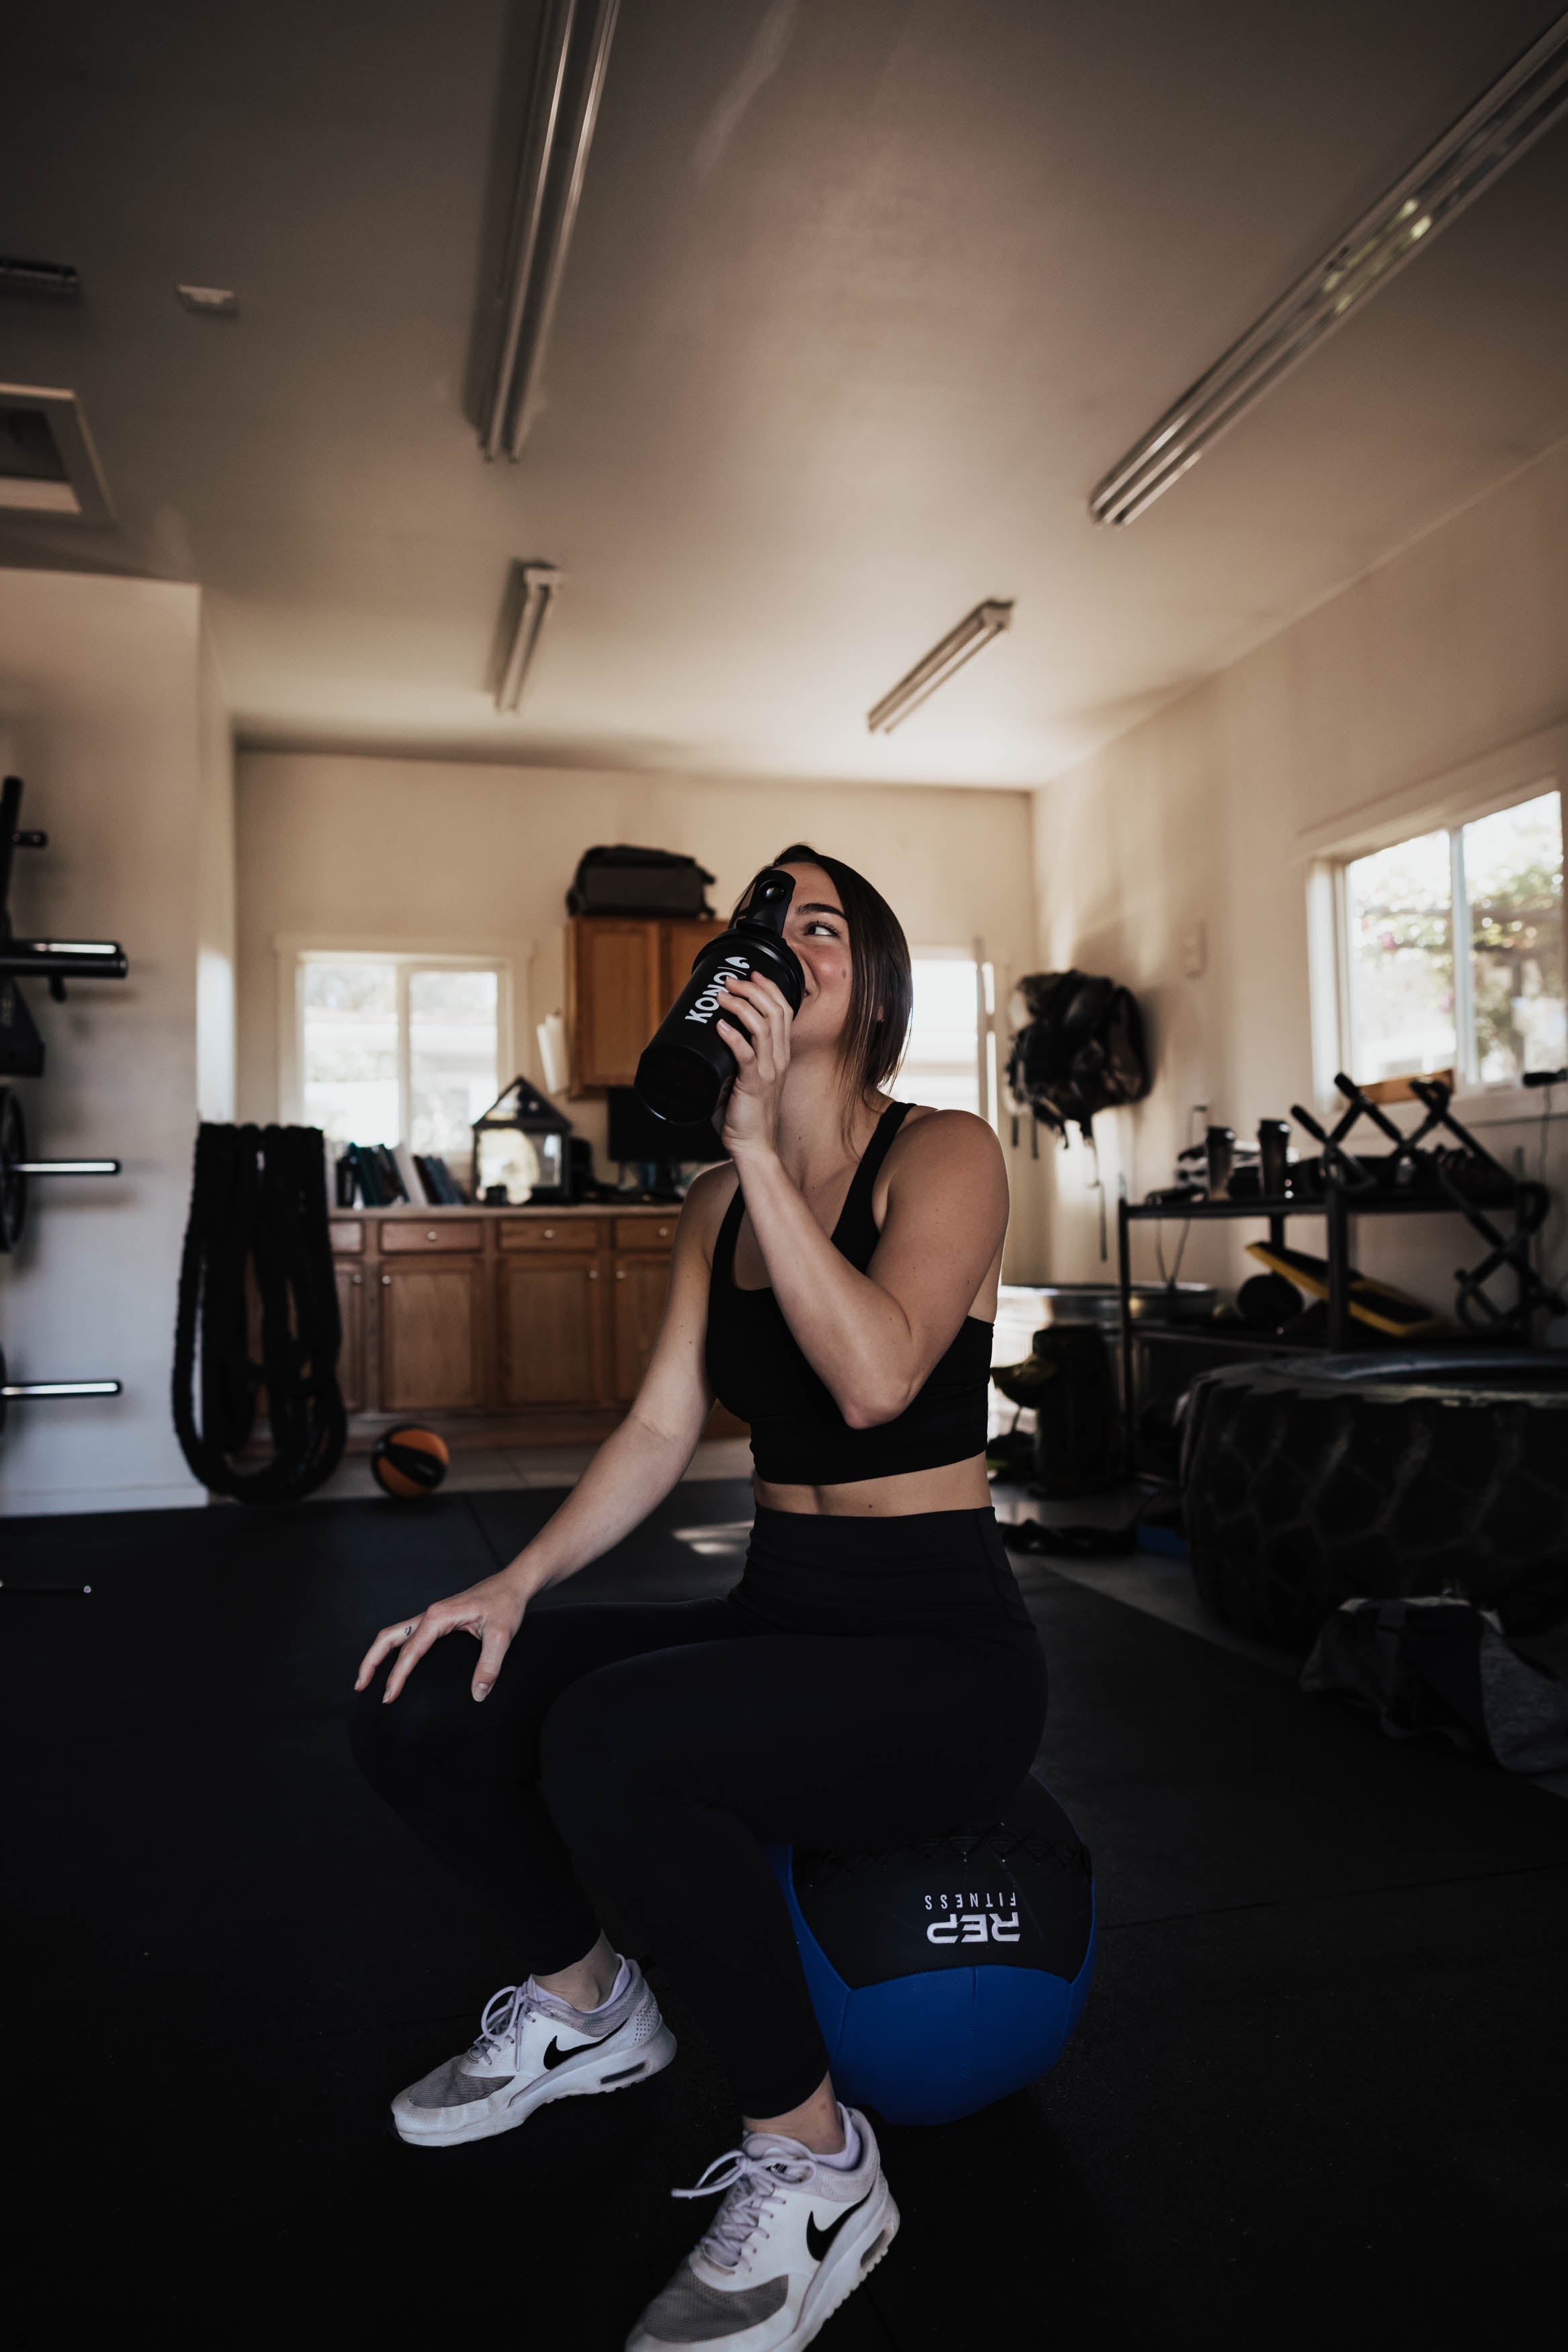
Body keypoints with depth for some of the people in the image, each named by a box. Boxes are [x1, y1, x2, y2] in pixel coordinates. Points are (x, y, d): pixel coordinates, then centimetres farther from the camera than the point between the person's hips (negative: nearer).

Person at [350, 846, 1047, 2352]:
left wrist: (764, 1151, -26)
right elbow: (660, 1429, 7)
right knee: (415, 1707, -7)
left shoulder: (944, 1154, -10)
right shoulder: (717, 1203, 9)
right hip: (776, 1620, 7)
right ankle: (583, 2006, 21)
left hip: (938, 1654, -6)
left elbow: (876, 1378, -28)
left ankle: (812, 2167, -8)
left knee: (611, 1742, -32)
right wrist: (516, 1584, -5)